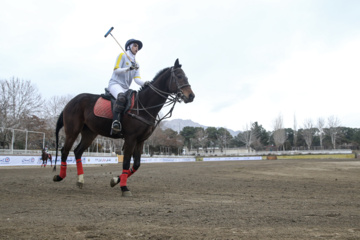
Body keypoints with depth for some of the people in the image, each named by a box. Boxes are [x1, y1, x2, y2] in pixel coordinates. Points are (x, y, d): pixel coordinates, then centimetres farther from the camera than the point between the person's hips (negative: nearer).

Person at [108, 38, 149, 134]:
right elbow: (116, 70, -2)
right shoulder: (122, 56, 9)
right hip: (115, 84, -8)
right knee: (121, 97, -38)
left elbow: (137, 79, 9)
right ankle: (115, 122, -48)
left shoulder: (136, 64, 24)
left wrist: (145, 83, -13)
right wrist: (128, 69, -17)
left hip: (125, 88, 8)